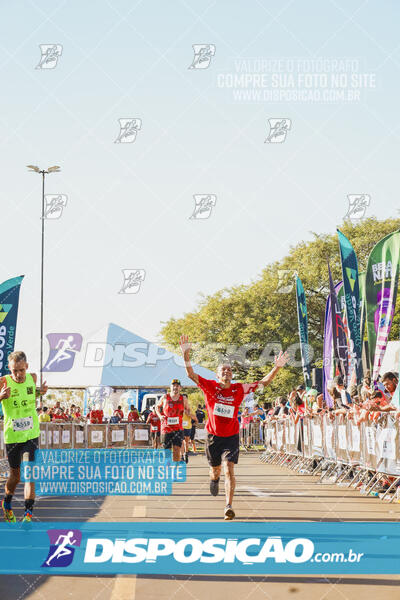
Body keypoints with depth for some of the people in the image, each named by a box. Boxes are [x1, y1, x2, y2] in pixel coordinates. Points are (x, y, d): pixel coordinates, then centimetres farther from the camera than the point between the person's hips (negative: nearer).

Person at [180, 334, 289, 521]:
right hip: (213, 436, 1)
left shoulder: (239, 389, -2)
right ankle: (214, 479, 55)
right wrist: (186, 354, -25)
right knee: (215, 469, 16)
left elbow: (263, 382, 0)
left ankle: (228, 506, -17)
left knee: (229, 470, -15)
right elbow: (191, 374, -12)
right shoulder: (210, 386, -4)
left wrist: (277, 367, -13)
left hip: (231, 436, -1)